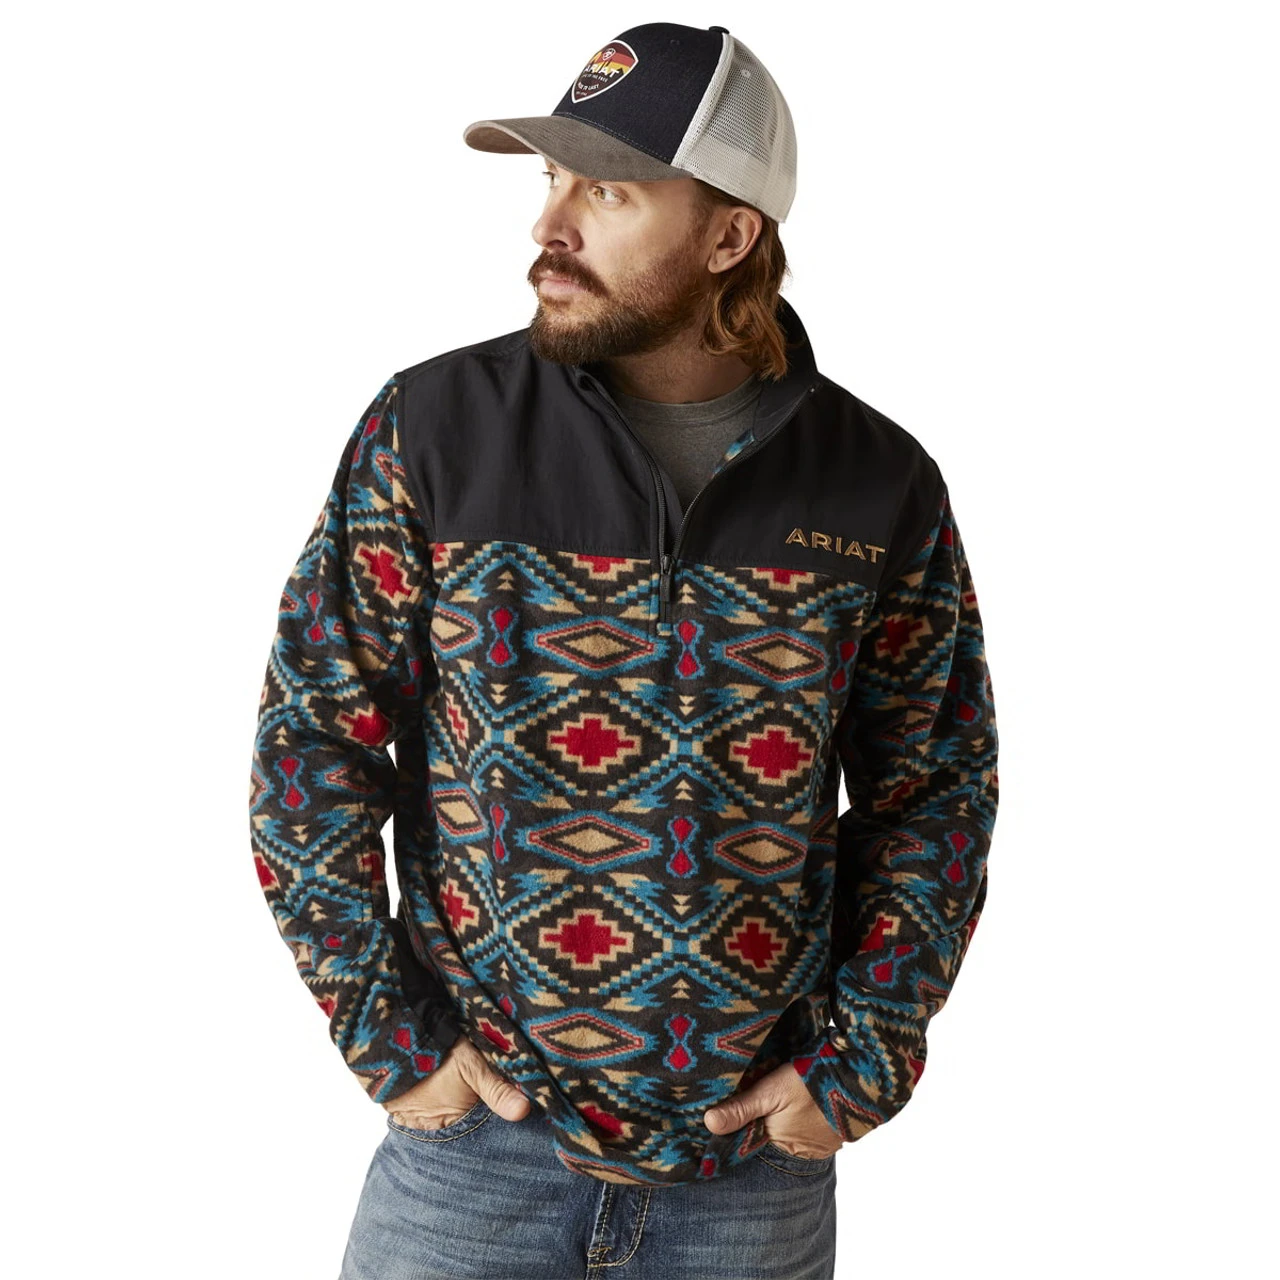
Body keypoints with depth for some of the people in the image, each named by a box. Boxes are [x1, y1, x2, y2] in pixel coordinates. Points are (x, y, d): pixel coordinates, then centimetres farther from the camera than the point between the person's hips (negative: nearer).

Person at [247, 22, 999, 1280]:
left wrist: (864, 1058, -1)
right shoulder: (433, 428, -8)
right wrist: (388, 1038, -6)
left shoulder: (879, 483, -4)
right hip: (475, 1137, -1)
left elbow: (937, 787, 5)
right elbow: (311, 739, -4)